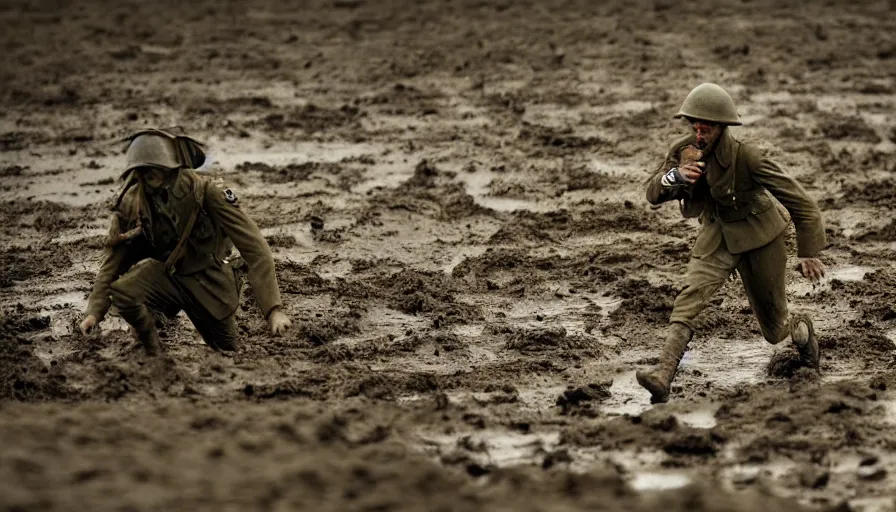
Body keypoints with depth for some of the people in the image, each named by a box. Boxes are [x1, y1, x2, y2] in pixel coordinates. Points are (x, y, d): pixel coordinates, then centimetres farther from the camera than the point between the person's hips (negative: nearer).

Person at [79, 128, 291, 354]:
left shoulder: (203, 192, -26)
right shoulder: (131, 203, -14)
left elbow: (255, 249, -28)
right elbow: (113, 260, -3)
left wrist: (274, 309, -35)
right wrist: (94, 311, -14)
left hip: (209, 282, -1)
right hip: (167, 276, 1)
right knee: (121, 291, -28)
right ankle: (153, 356, 0)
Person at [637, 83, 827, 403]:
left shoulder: (746, 157, -28)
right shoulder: (684, 151, -13)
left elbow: (797, 199, -21)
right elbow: (653, 193, -8)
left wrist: (809, 252, -17)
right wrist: (674, 176, -32)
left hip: (758, 237, -3)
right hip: (717, 237, 3)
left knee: (773, 330, 8)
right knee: (690, 298, -23)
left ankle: (802, 330, 46)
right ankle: (663, 377, -35)